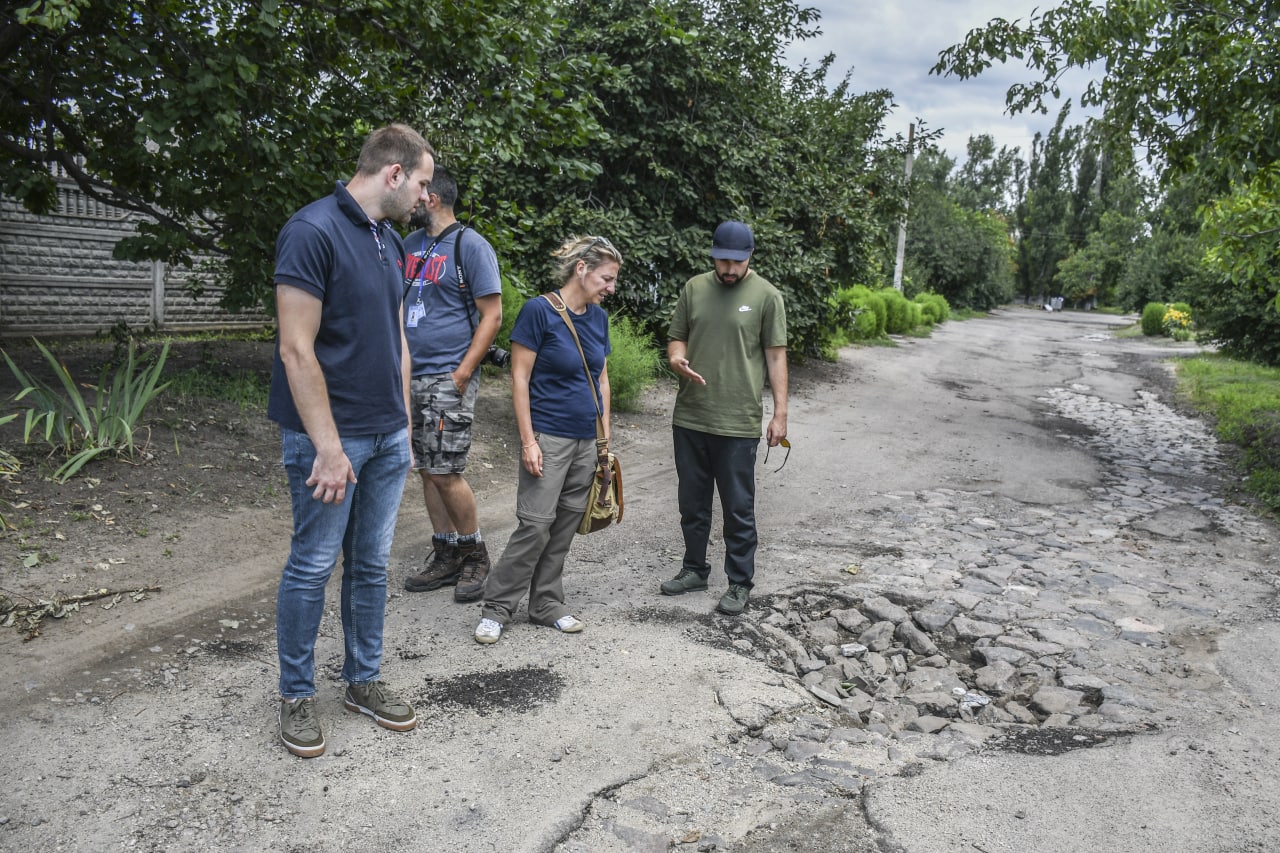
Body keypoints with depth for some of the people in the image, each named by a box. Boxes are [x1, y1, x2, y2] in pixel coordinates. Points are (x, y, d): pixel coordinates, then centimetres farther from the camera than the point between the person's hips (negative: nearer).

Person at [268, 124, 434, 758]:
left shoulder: (390, 242, 12)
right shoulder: (313, 230, -14)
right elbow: (297, 349, -18)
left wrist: (404, 425, 14)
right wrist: (328, 448, -19)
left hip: (388, 437, 8)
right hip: (329, 436, -7)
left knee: (371, 565, 14)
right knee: (312, 567, 6)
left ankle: (364, 681, 29)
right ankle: (296, 695, 23)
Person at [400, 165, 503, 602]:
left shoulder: (471, 245, -6)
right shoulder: (410, 244, 15)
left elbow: (492, 315, -10)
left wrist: (461, 374, -16)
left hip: (448, 377, -7)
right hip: (411, 376, 7)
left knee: (444, 472, -8)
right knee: (427, 471, 9)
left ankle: (474, 554, 11)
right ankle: (446, 558, 20)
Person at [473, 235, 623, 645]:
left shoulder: (598, 317, 9)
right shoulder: (539, 311, -11)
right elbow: (520, 378, -11)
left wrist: (605, 436, 13)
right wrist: (528, 440, -14)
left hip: (587, 440, 7)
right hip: (549, 437, -6)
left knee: (565, 526, 10)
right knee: (536, 524, -7)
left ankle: (547, 604, 23)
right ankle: (497, 607, 8)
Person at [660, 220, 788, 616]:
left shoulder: (766, 296, -3)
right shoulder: (694, 288, 8)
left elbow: (776, 356, -2)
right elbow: (677, 338, 14)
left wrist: (780, 413, -6)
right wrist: (677, 359, -10)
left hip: (738, 423, -4)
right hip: (689, 417, 4)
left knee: (738, 508, 4)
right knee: (692, 502, 15)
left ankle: (740, 583, 18)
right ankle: (695, 569, 32)